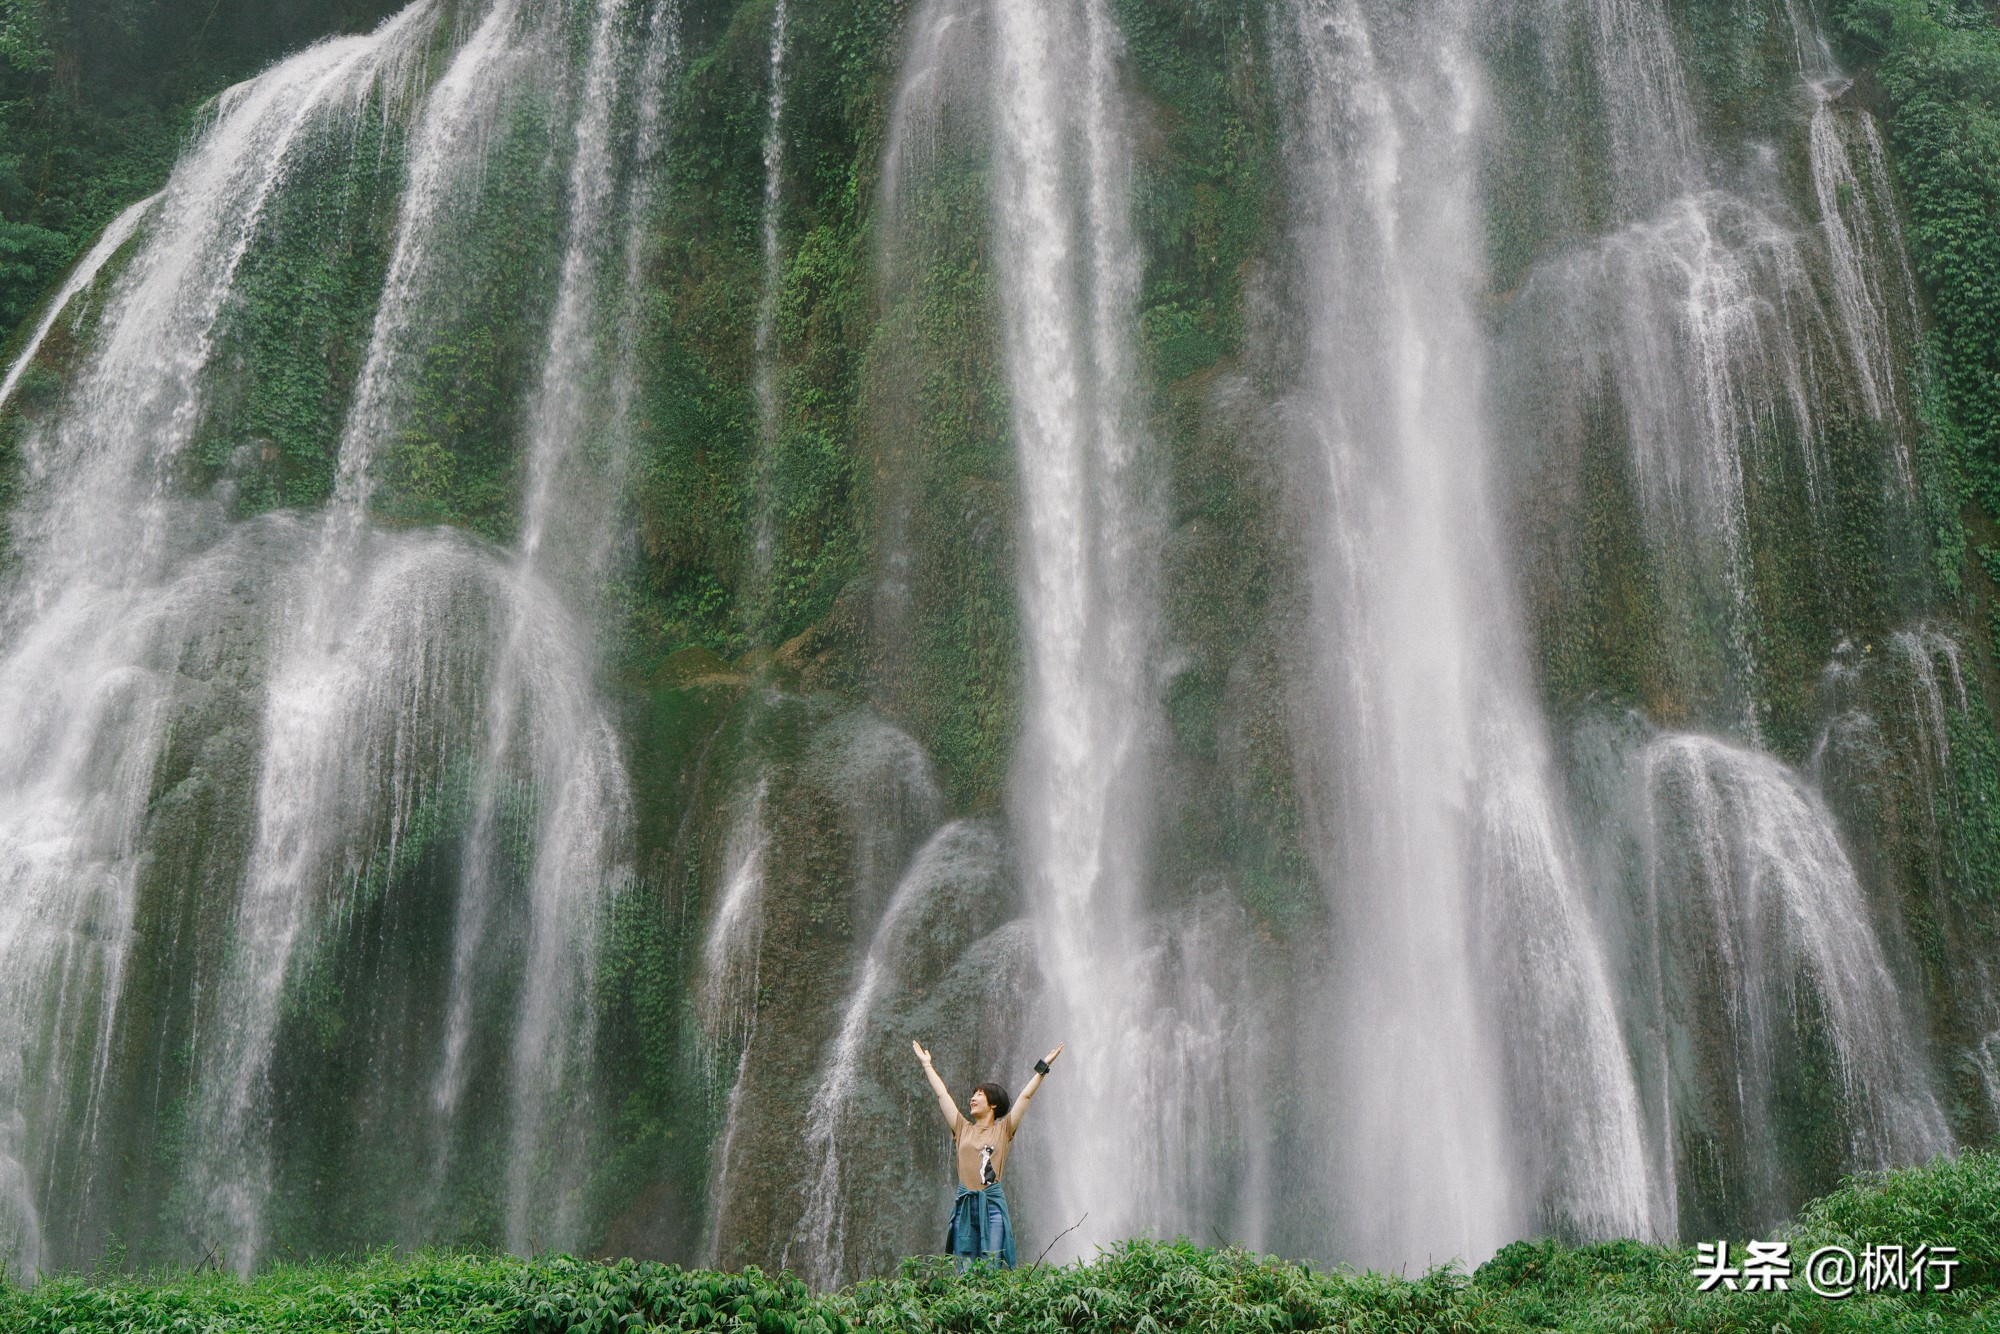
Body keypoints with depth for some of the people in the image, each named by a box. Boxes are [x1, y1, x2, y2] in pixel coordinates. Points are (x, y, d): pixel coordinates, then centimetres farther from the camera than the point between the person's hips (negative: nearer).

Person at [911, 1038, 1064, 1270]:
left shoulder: (1003, 1129, 7)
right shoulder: (963, 1128, 13)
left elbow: (1026, 1096, 4)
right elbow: (942, 1094, 19)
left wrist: (1042, 1067, 2)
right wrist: (926, 1064, 24)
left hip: (993, 1201, -3)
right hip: (965, 1203, 3)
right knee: (964, 1270, 1)